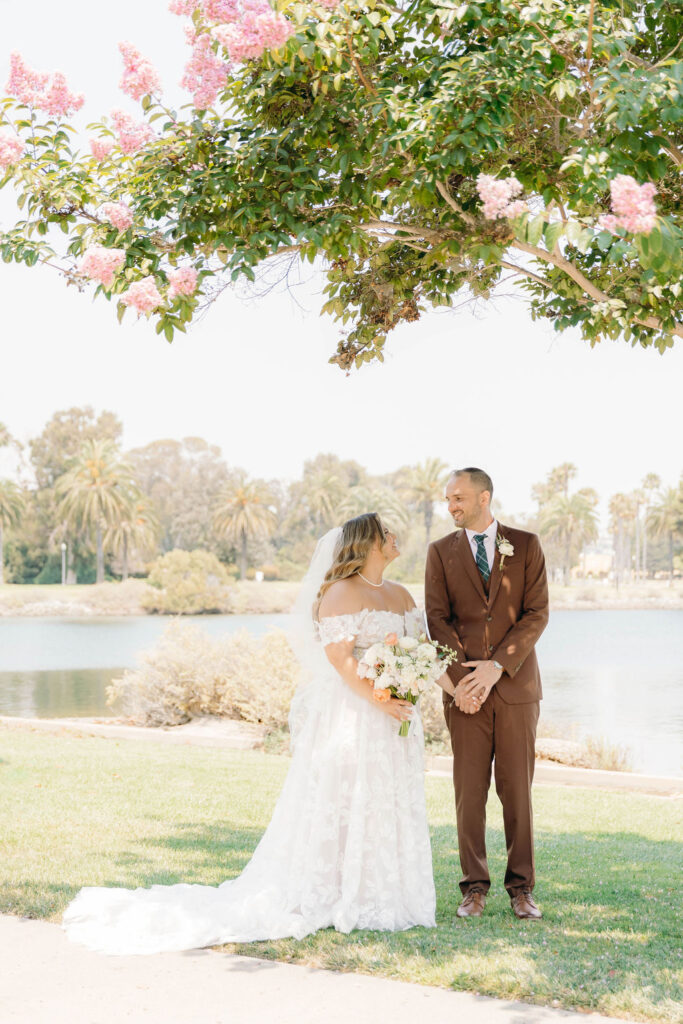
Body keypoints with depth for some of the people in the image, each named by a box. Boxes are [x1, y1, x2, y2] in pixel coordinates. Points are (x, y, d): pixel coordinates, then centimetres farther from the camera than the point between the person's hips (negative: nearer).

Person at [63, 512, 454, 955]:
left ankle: (380, 893, 18)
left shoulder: (400, 595, 15)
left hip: (393, 718, 8)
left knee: (389, 807, 10)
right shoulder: (341, 593, -10)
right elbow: (340, 657, -18)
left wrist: (453, 686, -5)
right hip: (349, 715, -8)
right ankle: (340, 898, 4)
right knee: (344, 805, -3)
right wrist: (379, 702, -21)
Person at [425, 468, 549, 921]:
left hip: (516, 684, -1)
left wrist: (496, 667, -13)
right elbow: (438, 620, 2)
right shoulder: (441, 552, 8)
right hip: (466, 690, 1)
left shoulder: (526, 545, 4)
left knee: (518, 789, 3)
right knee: (469, 790, 1)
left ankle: (522, 888, 12)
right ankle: (475, 888, 9)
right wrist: (459, 678, -11)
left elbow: (537, 614, -3)